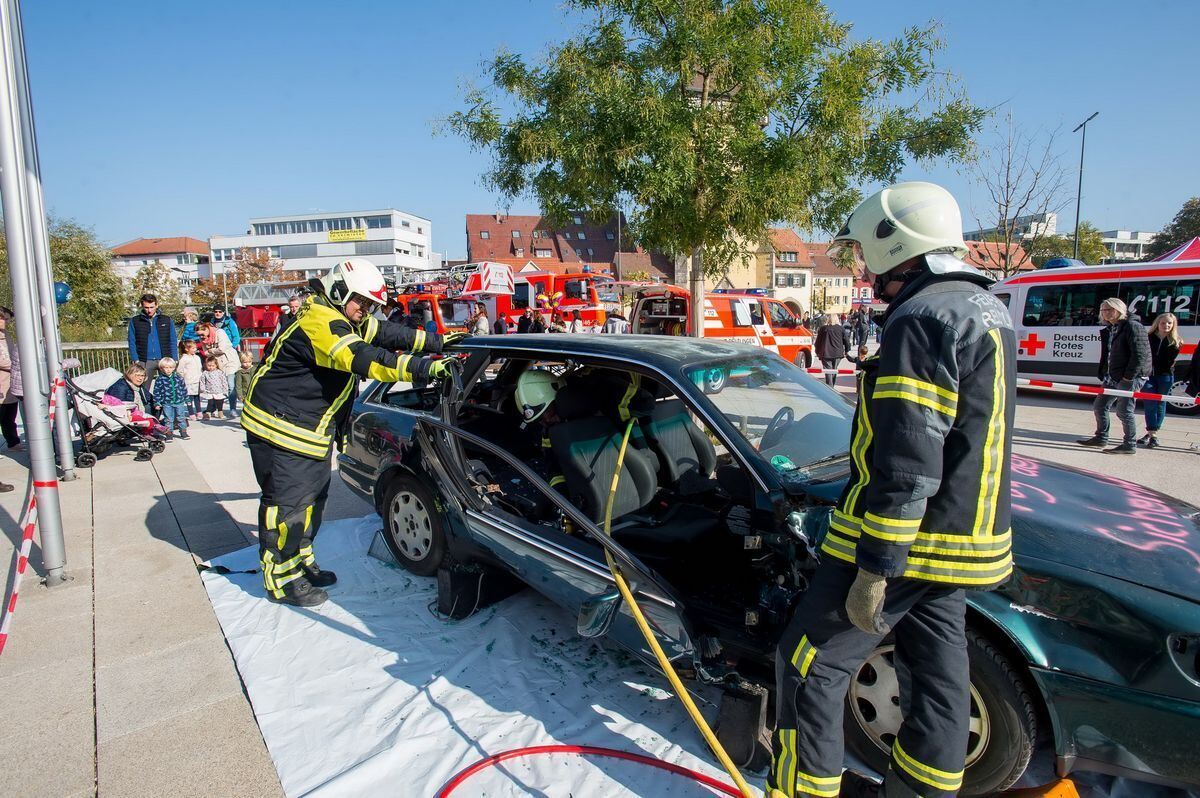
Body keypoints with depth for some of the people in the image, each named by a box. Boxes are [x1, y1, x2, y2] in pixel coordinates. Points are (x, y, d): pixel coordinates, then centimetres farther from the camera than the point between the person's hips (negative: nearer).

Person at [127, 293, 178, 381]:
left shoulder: (167, 321, 8)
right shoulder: (134, 321, 7)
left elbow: (173, 342, 7)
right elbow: (132, 343, 5)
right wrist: (136, 360, -6)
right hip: (144, 362, 0)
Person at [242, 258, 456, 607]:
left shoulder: (341, 320, 9)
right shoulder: (320, 321, -23)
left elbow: (385, 333, 13)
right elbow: (364, 358, -35)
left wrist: (436, 342, 8)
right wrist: (424, 368, -39)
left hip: (312, 430, 11)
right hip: (281, 427, -11)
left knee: (312, 497, 18)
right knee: (287, 503, -2)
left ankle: (301, 561, 34)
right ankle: (282, 580, 11)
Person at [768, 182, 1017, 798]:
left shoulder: (921, 318, -19)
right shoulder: (989, 310, 13)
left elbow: (907, 462, -24)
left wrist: (875, 568, -21)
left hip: (901, 540, -10)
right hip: (970, 539, 10)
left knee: (810, 667, 3)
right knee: (937, 677, 20)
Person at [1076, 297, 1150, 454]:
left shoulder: (1132, 326, -11)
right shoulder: (1108, 330, 15)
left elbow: (1140, 354, -17)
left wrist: (1128, 377, -18)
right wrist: (1104, 375, 11)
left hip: (1132, 376, -9)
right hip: (1113, 377, 9)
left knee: (1124, 410, -5)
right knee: (1099, 406, 13)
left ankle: (1130, 445, 5)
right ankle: (1101, 437, 26)